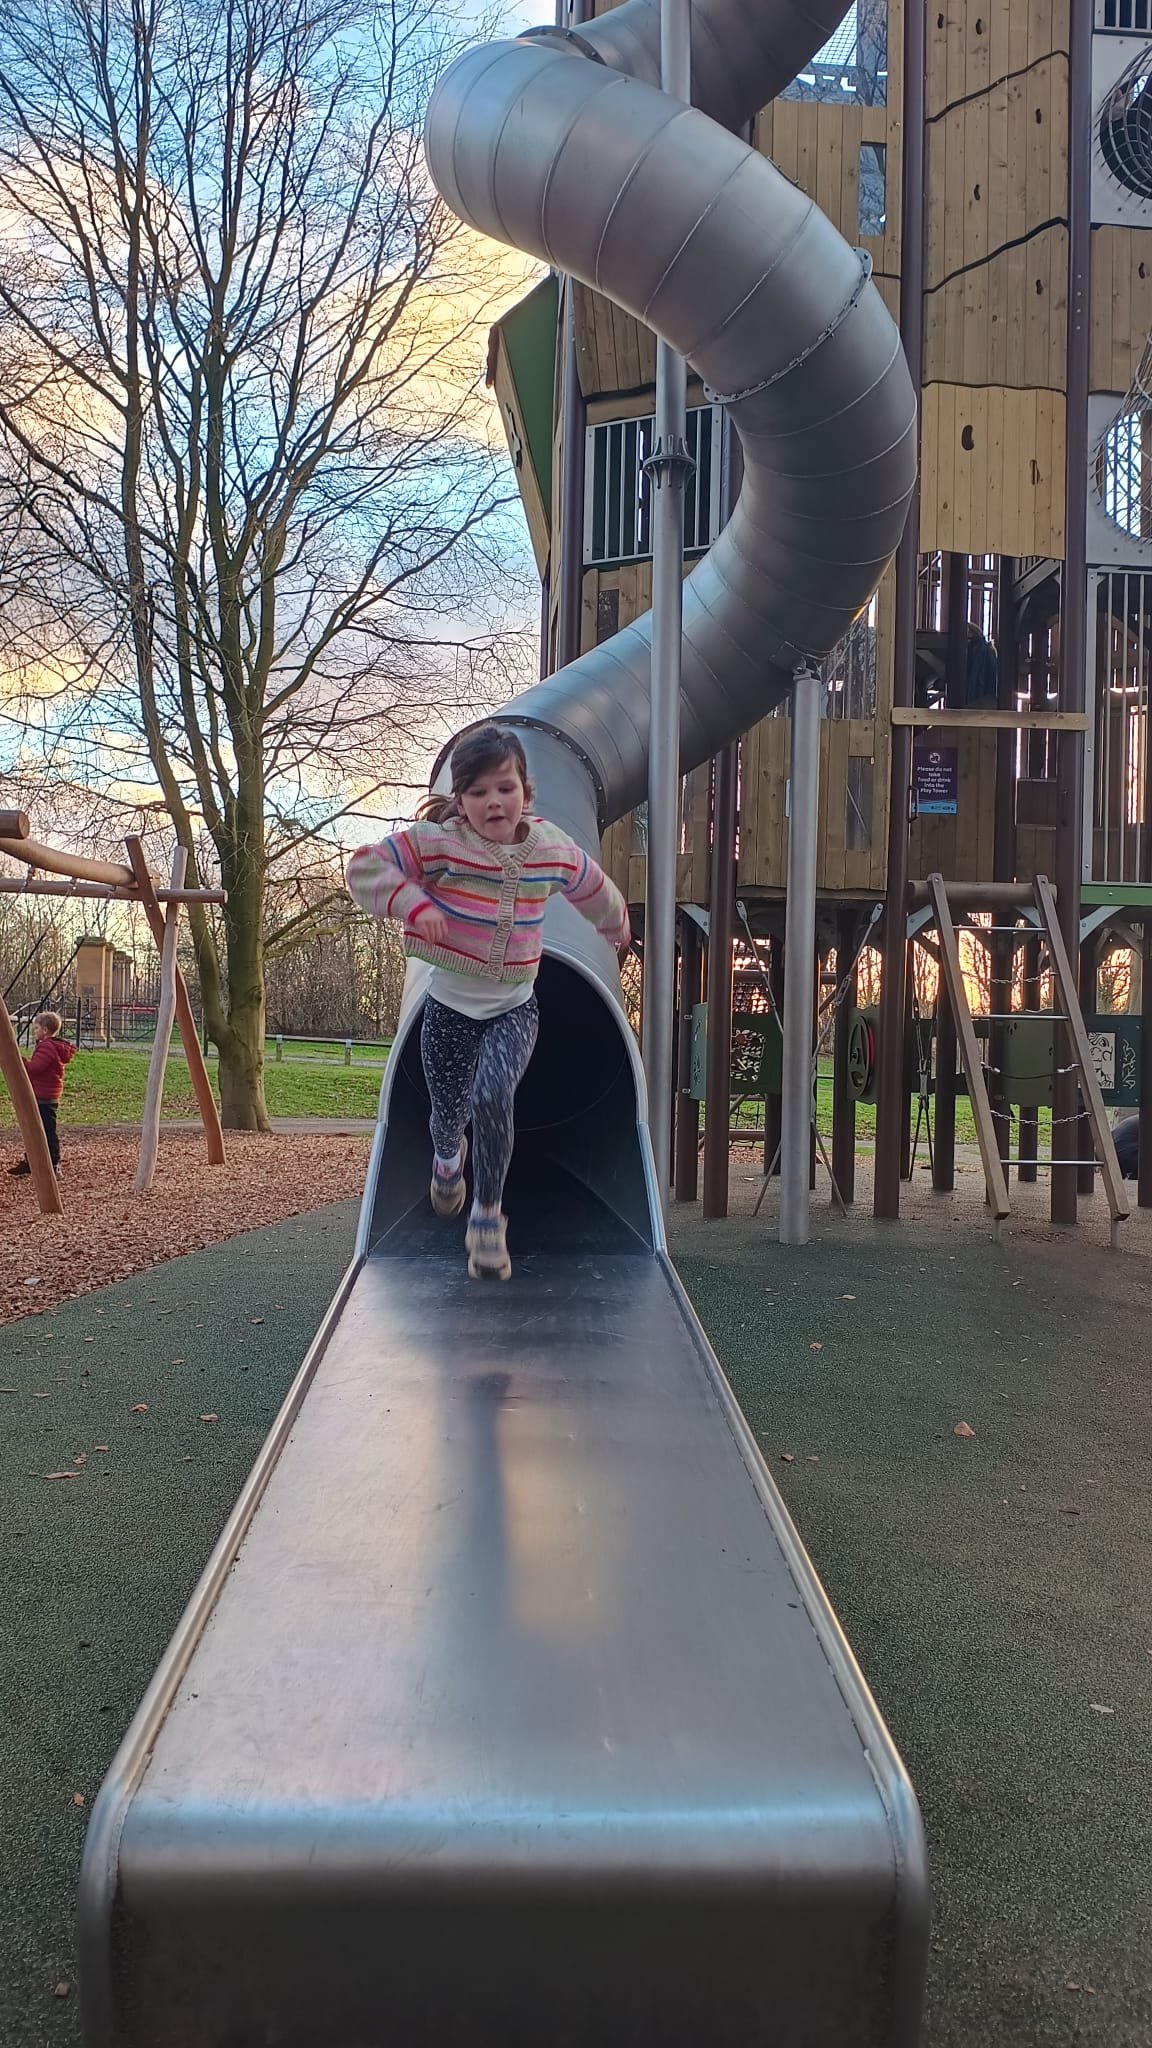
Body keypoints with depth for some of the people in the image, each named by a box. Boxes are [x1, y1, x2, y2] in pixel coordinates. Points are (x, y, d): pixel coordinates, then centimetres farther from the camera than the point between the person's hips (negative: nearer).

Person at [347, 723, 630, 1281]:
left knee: (492, 1095, -24)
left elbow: (594, 891, 14)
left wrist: (617, 928, 32)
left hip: (514, 1008, 0)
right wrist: (412, 902, -31)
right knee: (449, 1109, 12)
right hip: (450, 1007, 0)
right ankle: (447, 1153, 53)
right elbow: (364, 867, -16)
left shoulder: (552, 847, -6)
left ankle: (488, 1212, -2)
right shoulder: (437, 841, -16)